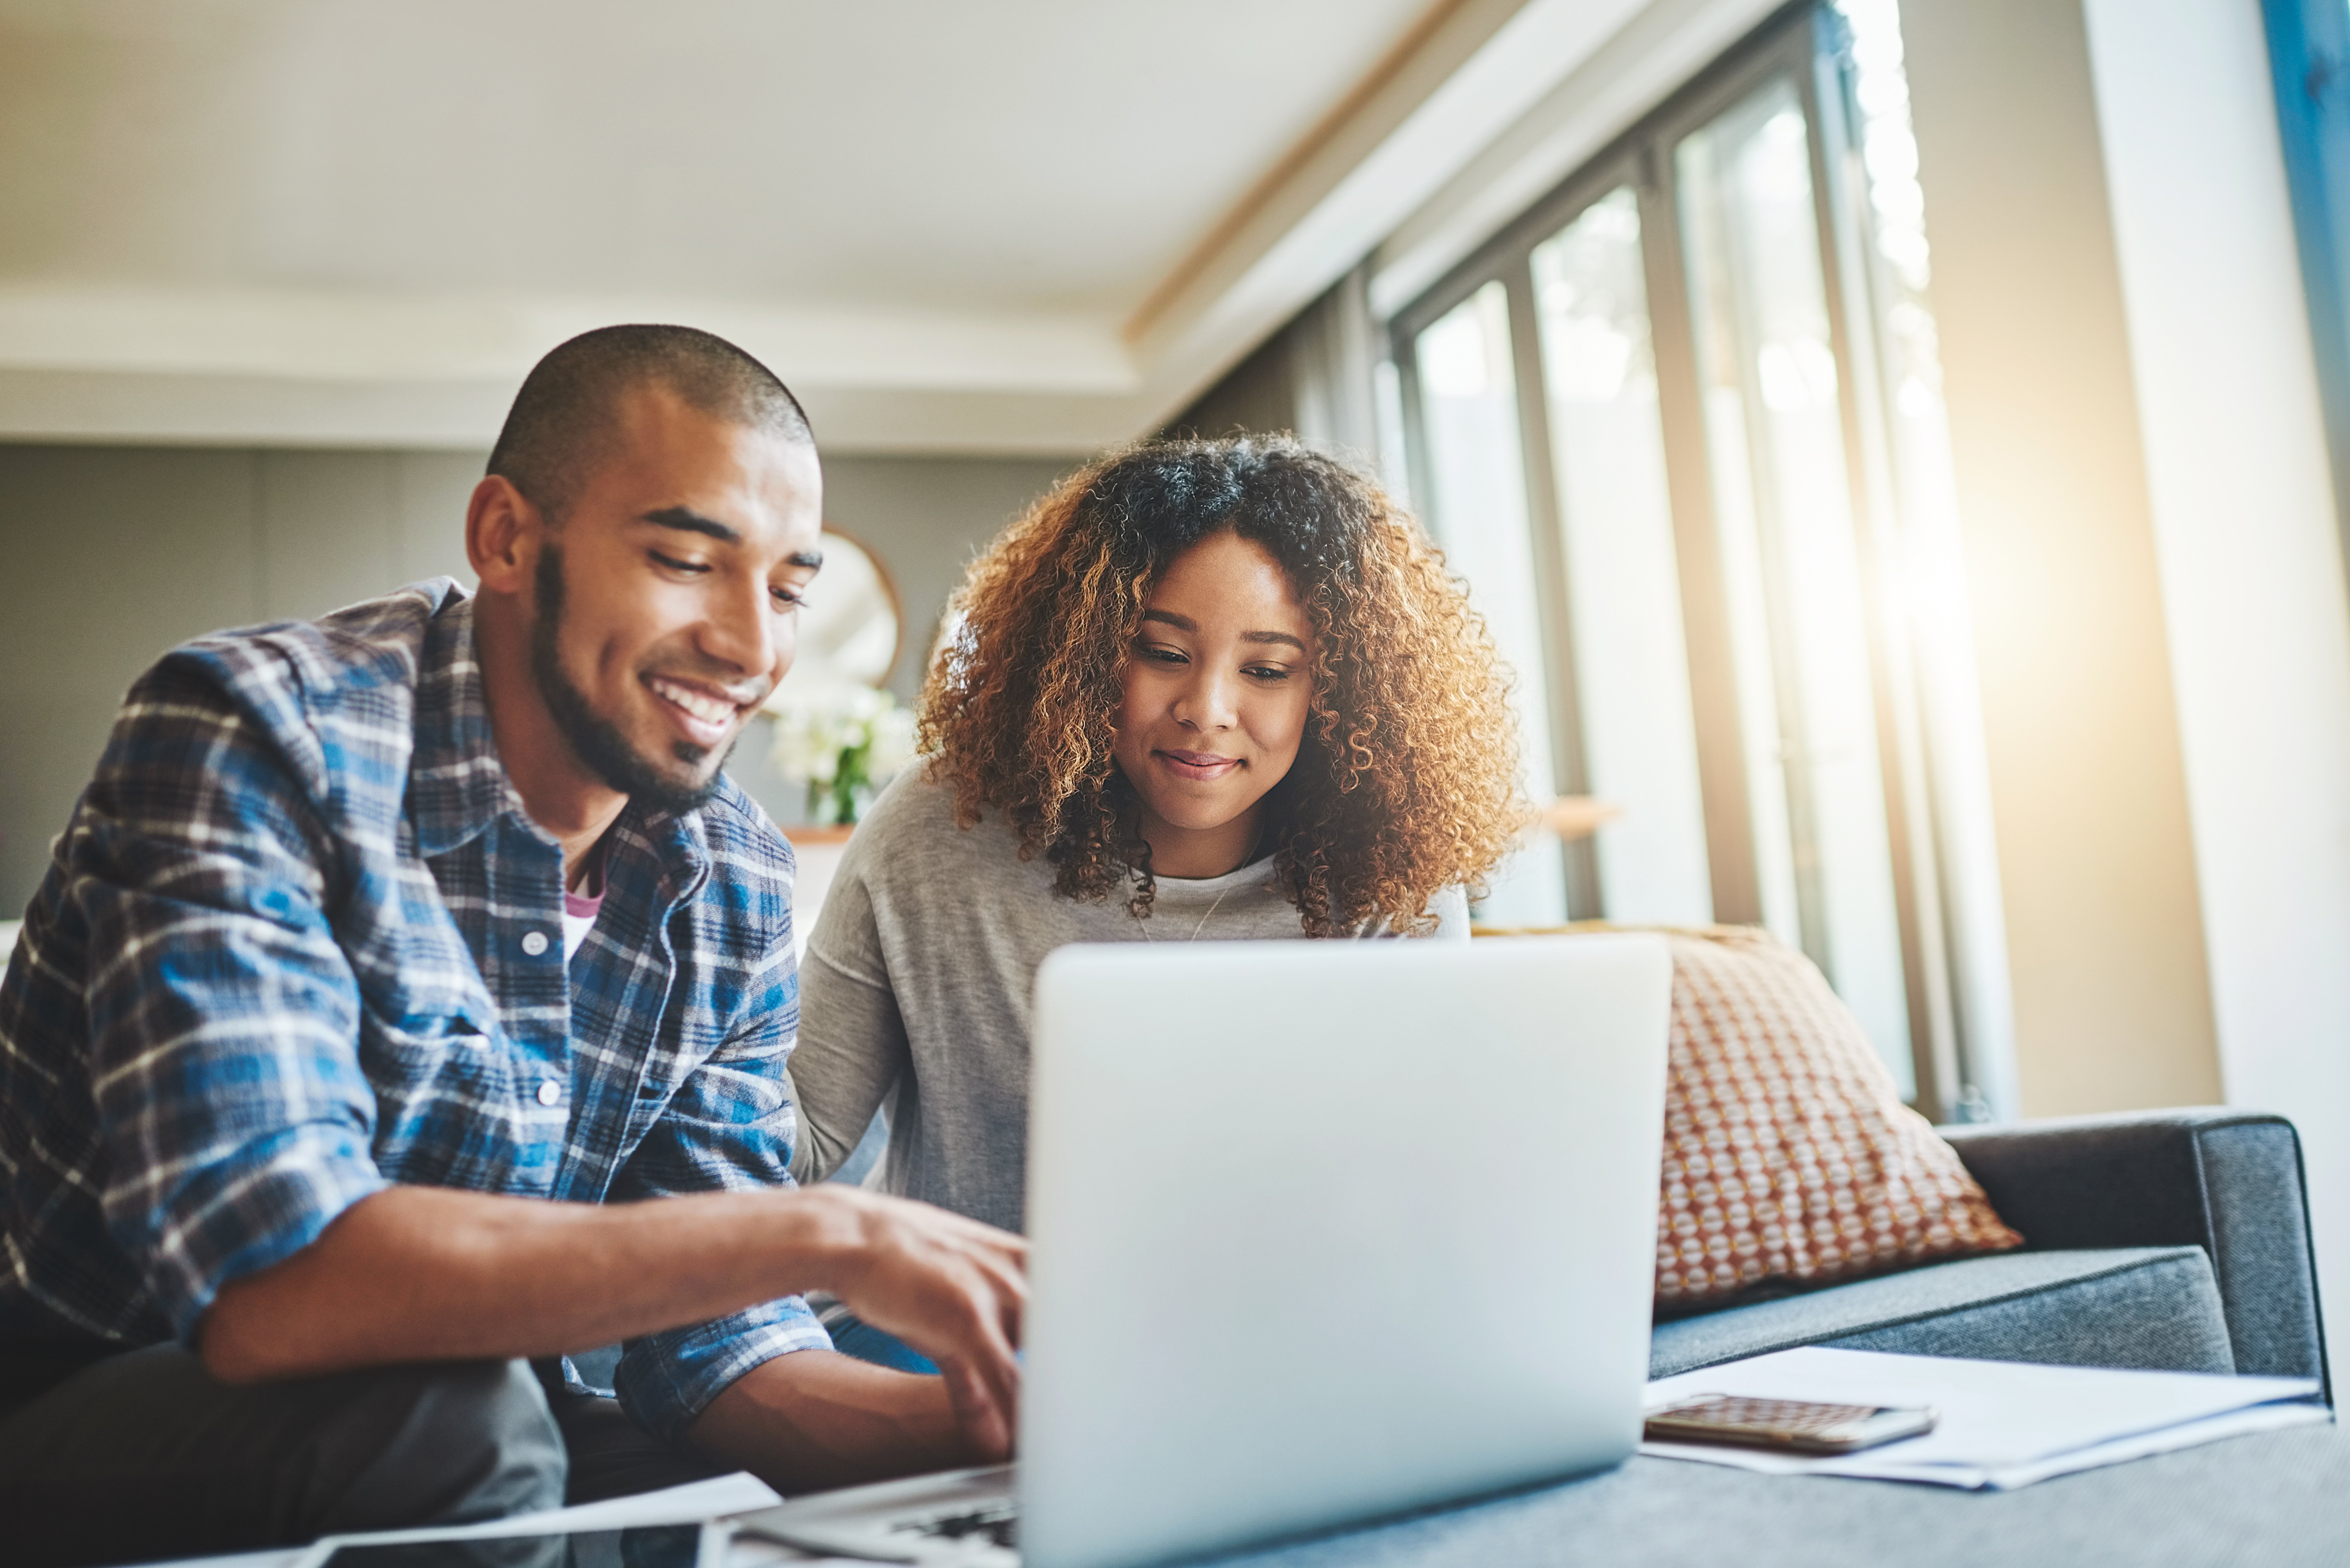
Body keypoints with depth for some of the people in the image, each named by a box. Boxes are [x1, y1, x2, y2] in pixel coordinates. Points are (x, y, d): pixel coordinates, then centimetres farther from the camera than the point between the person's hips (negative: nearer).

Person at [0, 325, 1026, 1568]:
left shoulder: (736, 888, -3)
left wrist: (977, 1418, -23)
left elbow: (713, 1350, -4)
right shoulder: (252, 737, -21)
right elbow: (265, 1287, -34)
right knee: (445, 1419, -33)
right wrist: (821, 1233, -36)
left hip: (450, 1426, 4)